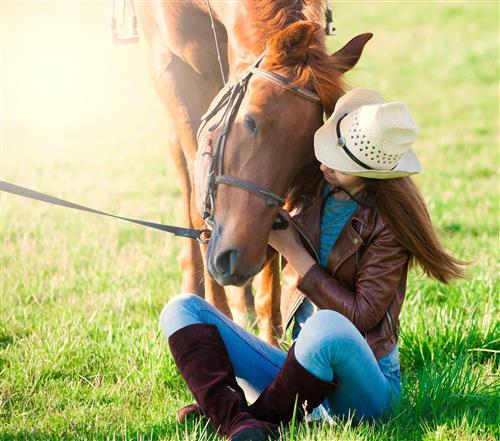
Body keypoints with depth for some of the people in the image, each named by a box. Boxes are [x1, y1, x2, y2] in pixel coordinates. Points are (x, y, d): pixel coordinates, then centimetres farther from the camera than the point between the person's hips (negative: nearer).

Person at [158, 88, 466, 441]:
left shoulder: (390, 221, -11)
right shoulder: (311, 190, 6)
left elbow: (361, 315, -16)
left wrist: (293, 252, -13)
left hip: (363, 380, -6)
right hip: (303, 369, 7)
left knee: (327, 326, -42)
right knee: (182, 310, -6)